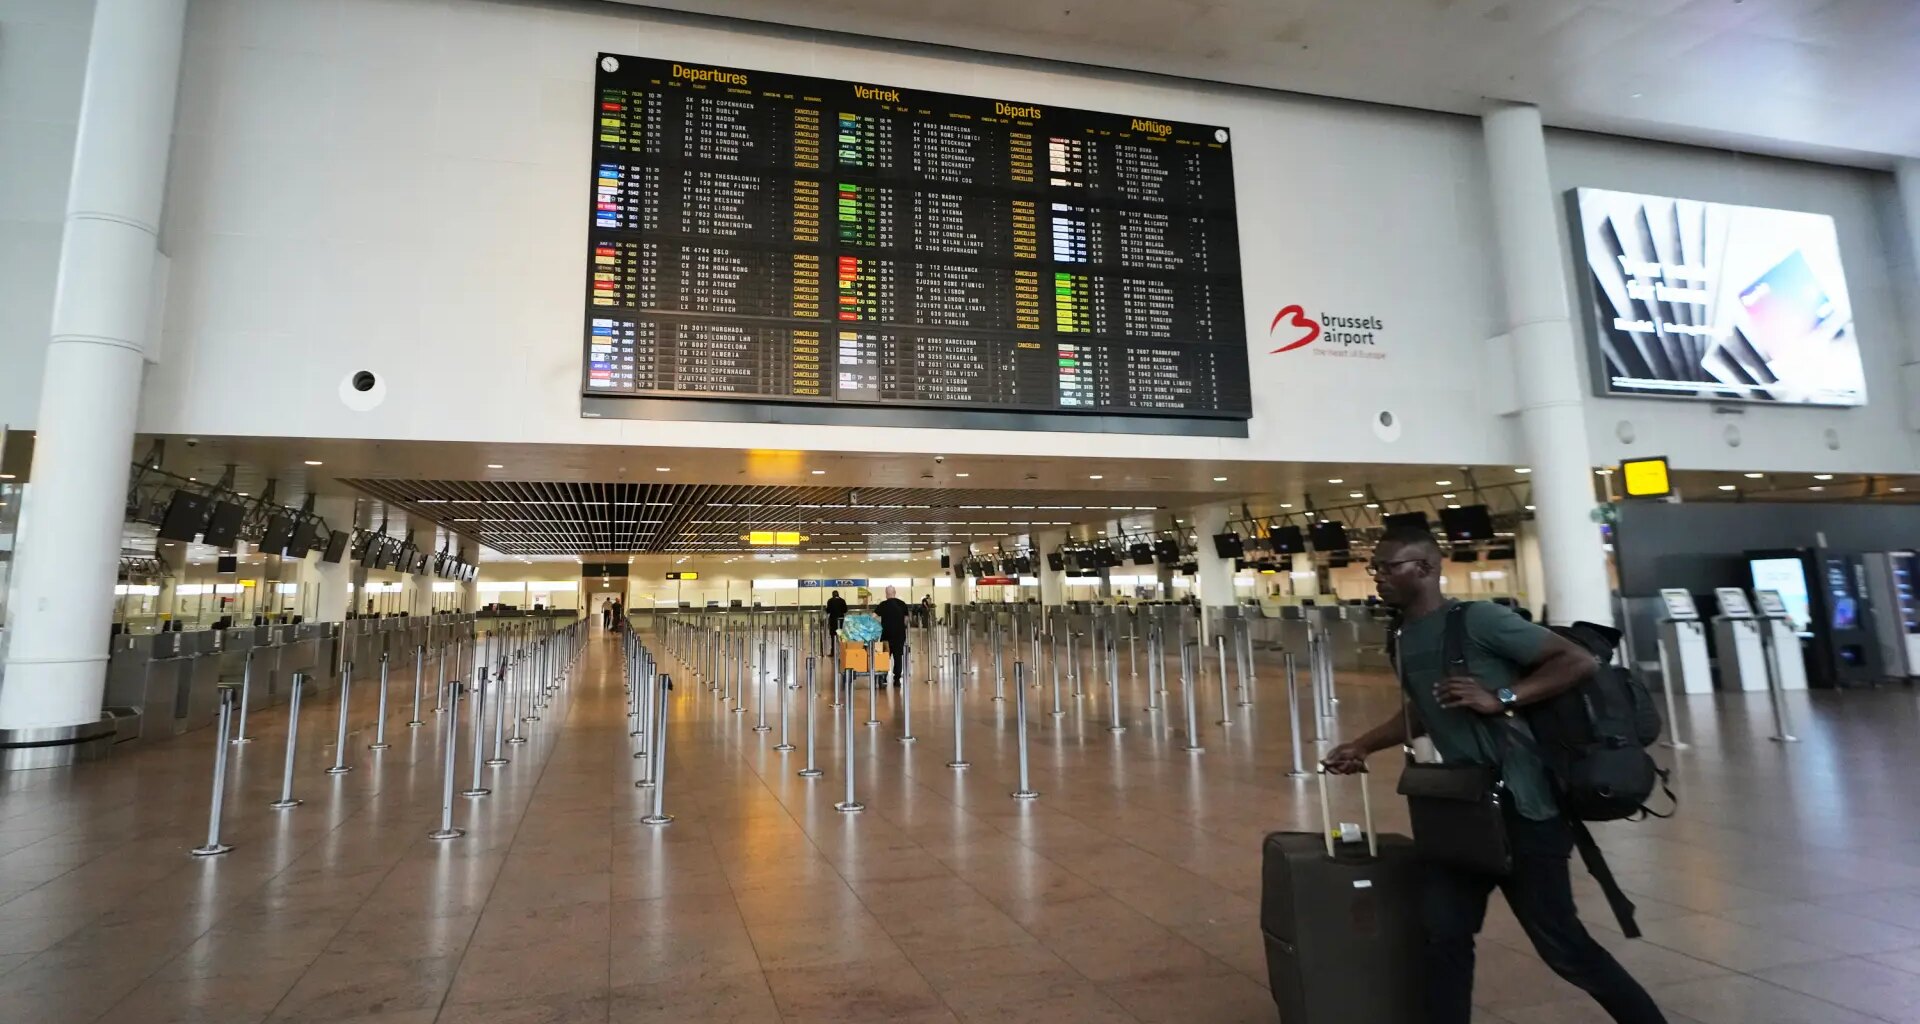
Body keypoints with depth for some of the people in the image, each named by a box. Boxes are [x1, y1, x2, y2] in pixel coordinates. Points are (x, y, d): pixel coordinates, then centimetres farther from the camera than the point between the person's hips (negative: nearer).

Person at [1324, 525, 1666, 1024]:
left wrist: (1500, 699, -24)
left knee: (1562, 944, 5)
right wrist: (1363, 745, 15)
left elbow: (1578, 660, -14)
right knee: (1444, 935, 9)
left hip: (1520, 809, -7)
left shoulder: (1479, 619, -15)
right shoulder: (1404, 641, 9)